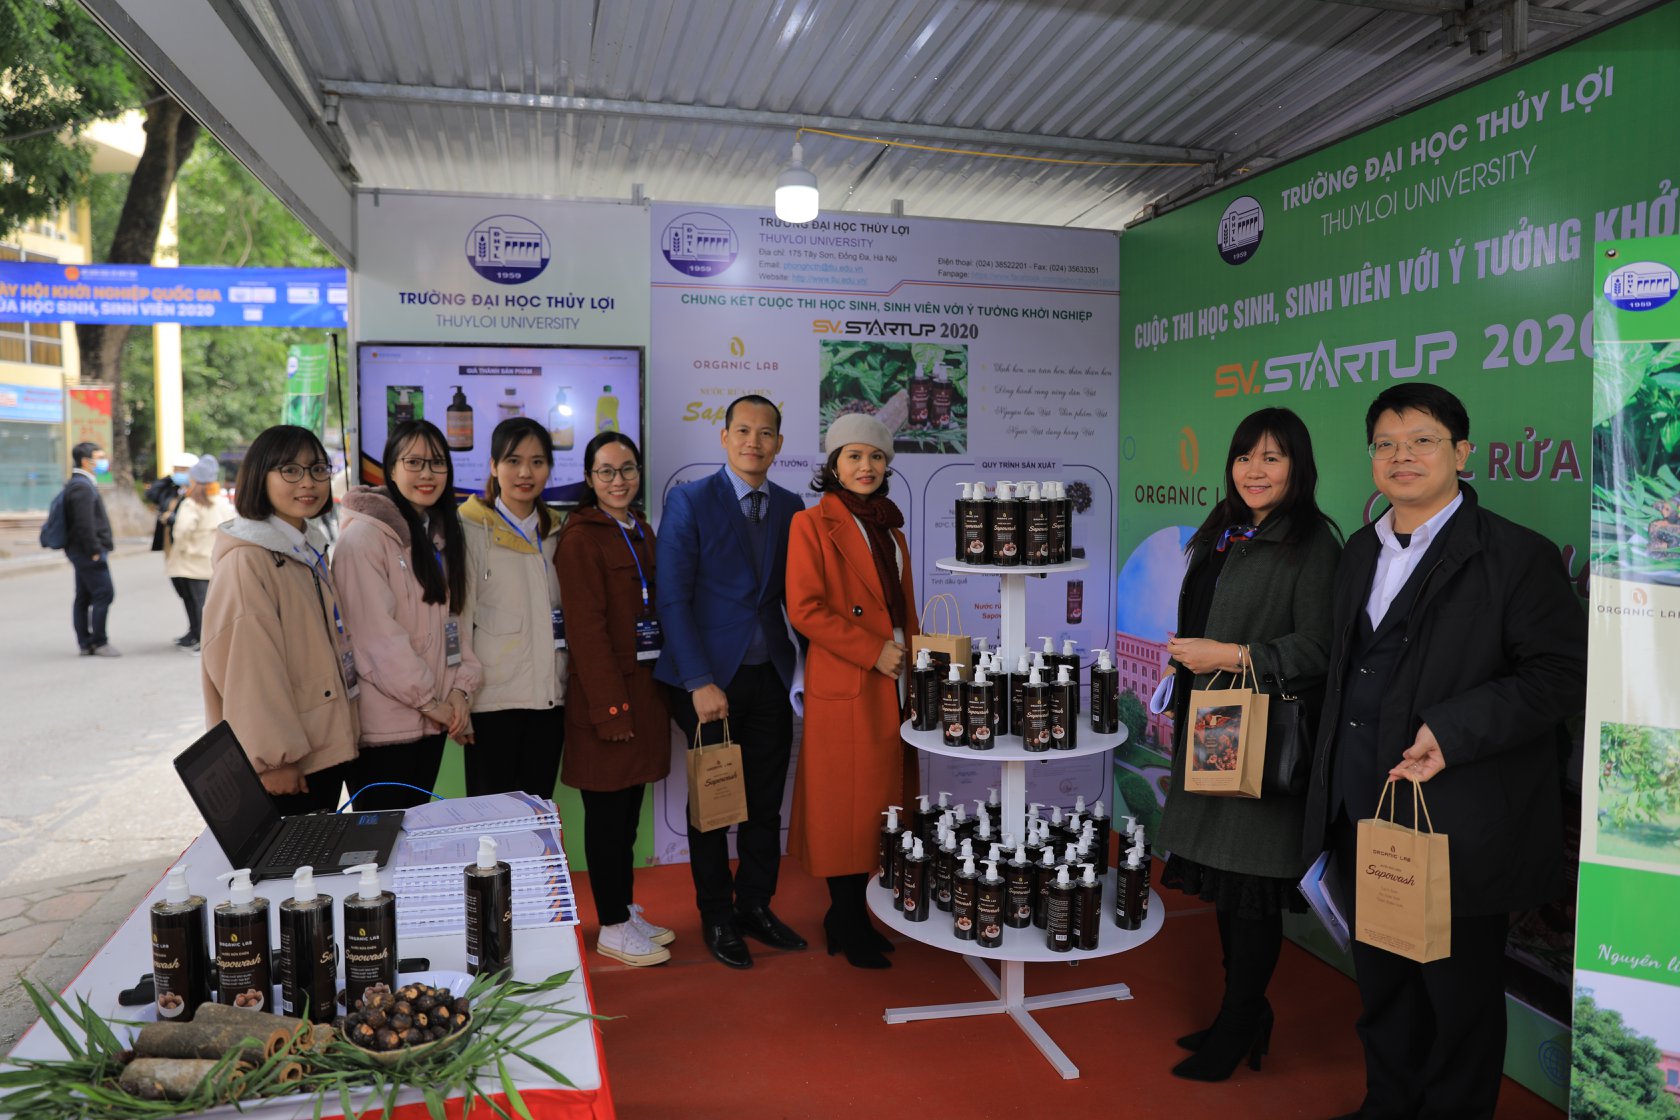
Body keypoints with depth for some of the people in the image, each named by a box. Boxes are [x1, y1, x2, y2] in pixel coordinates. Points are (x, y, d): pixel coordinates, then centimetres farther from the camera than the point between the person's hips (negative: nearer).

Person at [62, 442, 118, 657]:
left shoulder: (78, 484, 18)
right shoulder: (82, 486, -15)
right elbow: (84, 524, -23)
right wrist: (95, 550, -20)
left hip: (82, 551, 11)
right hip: (88, 551, -11)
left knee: (84, 597, 11)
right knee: (104, 593, -8)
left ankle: (86, 643, 16)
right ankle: (99, 643, -4)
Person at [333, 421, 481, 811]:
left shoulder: (442, 535, 13)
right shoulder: (364, 536, -14)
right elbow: (377, 632, -19)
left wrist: (461, 686, -1)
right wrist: (428, 699, -14)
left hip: (431, 719, 7)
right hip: (383, 722, -7)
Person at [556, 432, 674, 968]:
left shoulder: (641, 530, 13)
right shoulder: (581, 536, -11)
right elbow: (586, 626, -16)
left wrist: (653, 690, 11)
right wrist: (611, 704, -18)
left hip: (644, 682, 8)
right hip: (606, 688, -8)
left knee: (629, 807, 16)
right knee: (608, 812, 2)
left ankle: (626, 910, 28)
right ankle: (612, 928, 14)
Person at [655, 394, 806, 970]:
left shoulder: (790, 506, 7)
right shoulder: (689, 502, -7)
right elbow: (673, 599, -12)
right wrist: (700, 683, -17)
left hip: (770, 677, 4)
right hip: (709, 679, -4)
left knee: (765, 803, 12)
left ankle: (756, 907, 30)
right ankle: (717, 918, 26)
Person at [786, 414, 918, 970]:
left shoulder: (891, 528, 16)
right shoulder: (812, 524, -5)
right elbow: (804, 608, -14)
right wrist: (873, 651, -17)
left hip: (892, 682, 7)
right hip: (845, 687, -7)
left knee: (879, 801, 11)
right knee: (848, 804, 1)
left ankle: (851, 915, 24)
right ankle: (848, 925, 15)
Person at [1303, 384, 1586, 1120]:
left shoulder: (1515, 556, -10)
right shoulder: (1361, 552, 11)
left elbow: (1563, 672, -15)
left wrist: (1452, 731, -25)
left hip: (1456, 827, -6)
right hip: (1364, 818, 7)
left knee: (1459, 994, 11)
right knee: (1382, 983, 21)